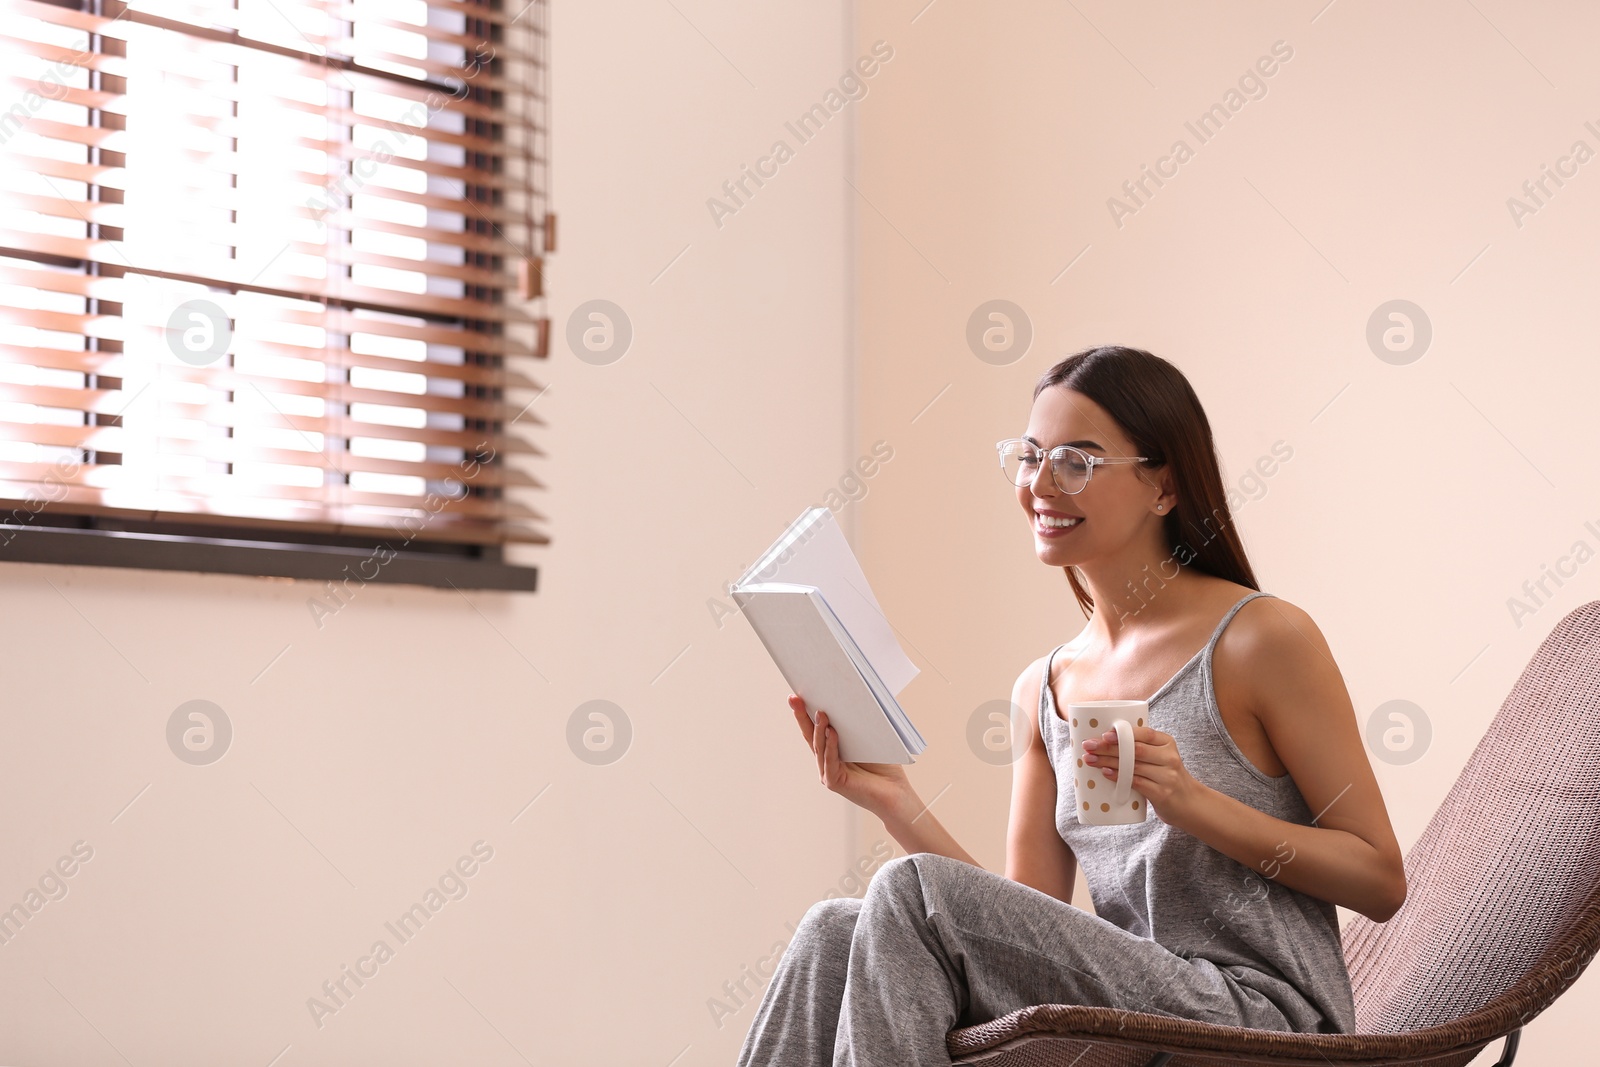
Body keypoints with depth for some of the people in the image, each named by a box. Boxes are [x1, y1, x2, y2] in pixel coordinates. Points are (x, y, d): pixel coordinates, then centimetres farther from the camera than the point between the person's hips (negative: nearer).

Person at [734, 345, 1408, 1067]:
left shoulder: (1263, 638, -5)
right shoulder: (1042, 690, 14)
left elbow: (1381, 882, -5)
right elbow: (1030, 924, 9)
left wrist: (1193, 804, -17)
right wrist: (896, 804, -3)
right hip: (1128, 1007, 6)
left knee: (910, 892, -20)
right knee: (834, 934, -15)